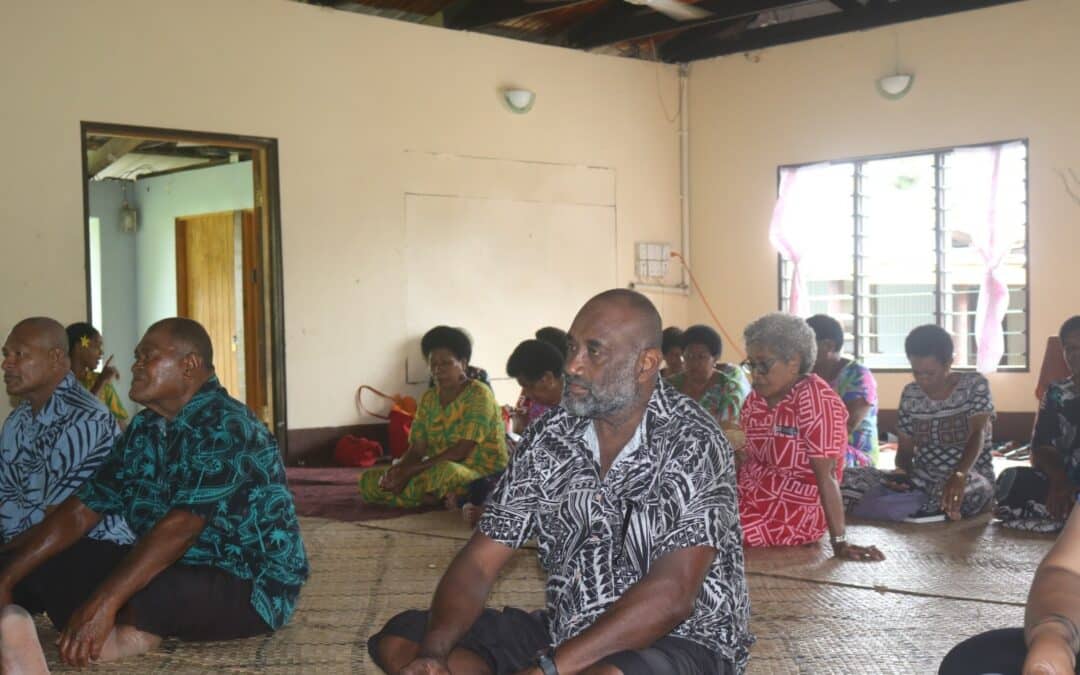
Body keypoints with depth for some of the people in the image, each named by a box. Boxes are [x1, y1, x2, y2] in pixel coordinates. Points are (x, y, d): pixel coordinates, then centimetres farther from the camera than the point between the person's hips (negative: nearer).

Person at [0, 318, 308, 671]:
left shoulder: (225, 426, -18)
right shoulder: (143, 430, 7)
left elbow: (181, 526, -29)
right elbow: (81, 510, 4)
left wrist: (104, 602, -35)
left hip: (248, 587, -8)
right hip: (168, 570, 8)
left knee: (148, 592, -37)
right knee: (42, 565, -3)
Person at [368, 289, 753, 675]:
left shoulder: (693, 445, -16)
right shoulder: (548, 439, 0)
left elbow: (670, 596, -26)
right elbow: (479, 562, -1)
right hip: (564, 633, 6)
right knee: (399, 640, -6)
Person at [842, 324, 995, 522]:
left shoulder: (975, 385, -5)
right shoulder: (910, 395, 6)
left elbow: (977, 434, -19)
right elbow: (905, 449, 10)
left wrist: (959, 475, -39)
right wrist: (902, 473, -16)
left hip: (969, 478, -4)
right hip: (922, 481, 4)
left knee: (965, 490, -43)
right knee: (848, 480, -17)